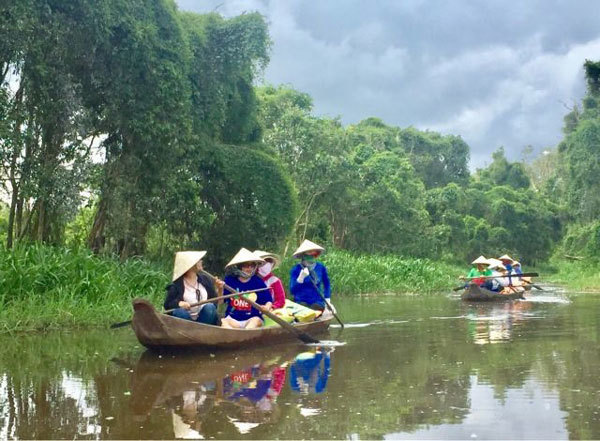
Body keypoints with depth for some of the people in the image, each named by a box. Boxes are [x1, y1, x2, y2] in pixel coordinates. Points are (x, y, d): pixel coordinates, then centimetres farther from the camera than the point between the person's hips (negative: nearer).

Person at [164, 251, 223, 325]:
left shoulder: (205, 279, 8)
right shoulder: (176, 285, -5)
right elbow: (167, 305, -6)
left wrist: (219, 290, -7)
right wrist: (179, 303, -25)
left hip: (204, 320, 3)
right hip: (185, 320, -3)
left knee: (210, 307, -26)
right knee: (180, 312, -33)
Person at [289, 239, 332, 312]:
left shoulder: (321, 267, 4)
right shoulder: (296, 270, -4)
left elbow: (327, 284, 21)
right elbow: (292, 290, -12)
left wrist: (327, 301, 14)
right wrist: (301, 277, -24)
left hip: (317, 303, 2)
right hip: (301, 302, -1)